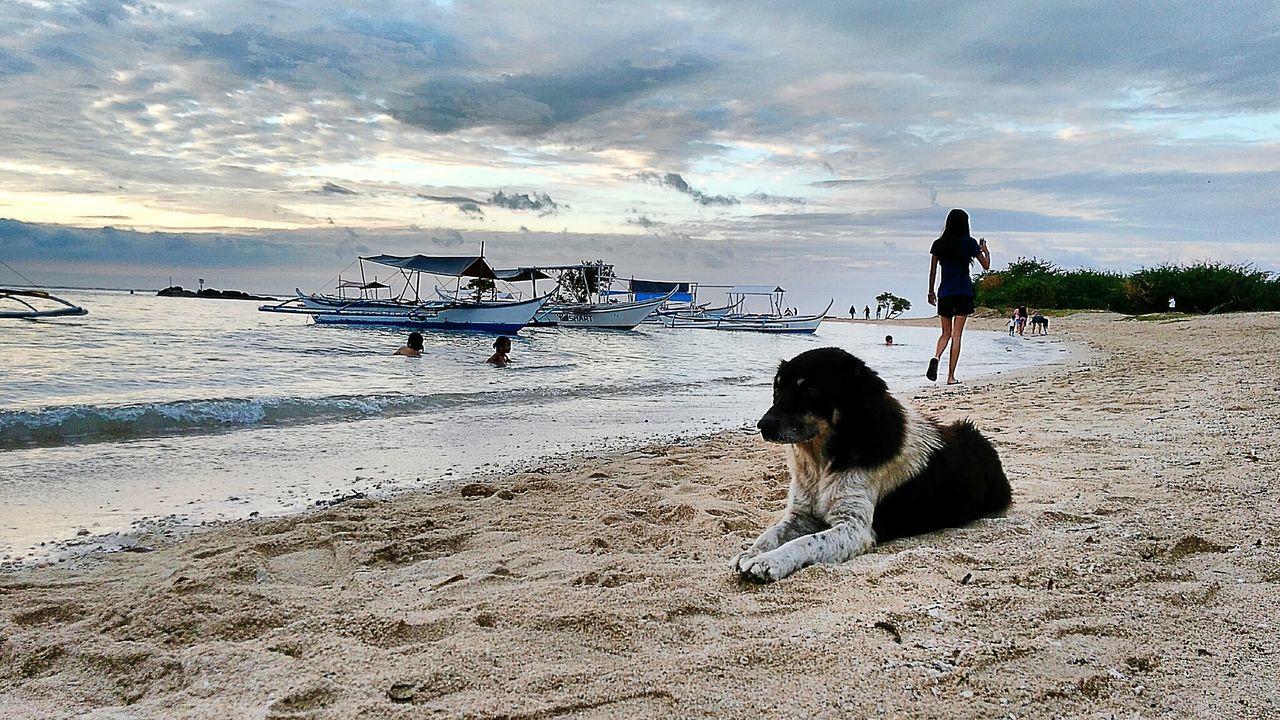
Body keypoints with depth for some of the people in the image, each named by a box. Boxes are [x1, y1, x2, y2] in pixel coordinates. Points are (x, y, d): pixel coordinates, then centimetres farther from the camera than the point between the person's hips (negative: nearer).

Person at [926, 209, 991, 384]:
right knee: (956, 335, 0)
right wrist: (985, 249, 21)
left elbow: (933, 271, 4)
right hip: (964, 294, -2)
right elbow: (986, 266, 3)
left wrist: (931, 292, 13)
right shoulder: (969, 243, -4)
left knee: (946, 333, 15)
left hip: (944, 294, 2)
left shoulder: (938, 244, 3)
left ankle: (936, 357, -14)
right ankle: (951, 376, -2)